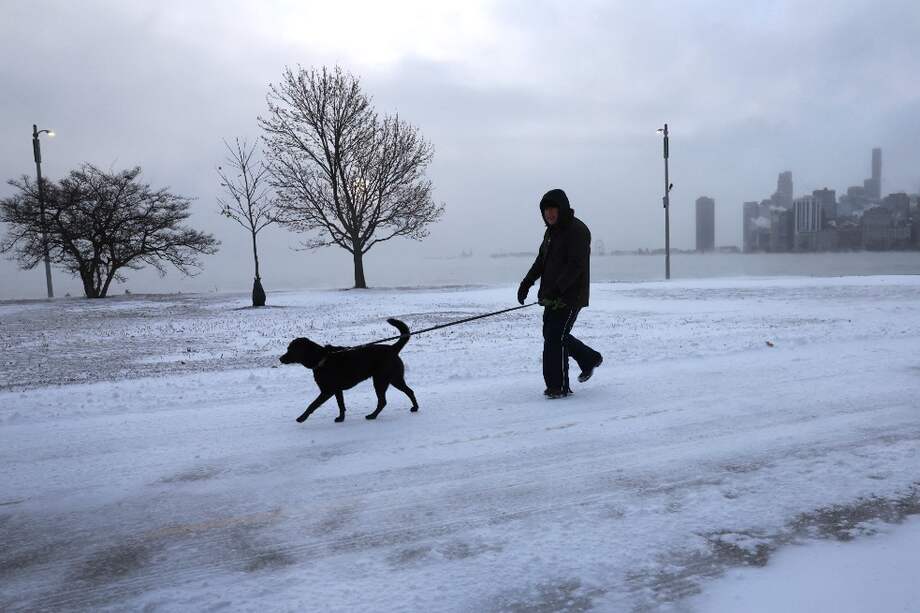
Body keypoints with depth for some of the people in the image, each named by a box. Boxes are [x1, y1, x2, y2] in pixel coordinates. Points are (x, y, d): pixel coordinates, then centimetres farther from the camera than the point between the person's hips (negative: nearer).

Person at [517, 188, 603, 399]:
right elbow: (541, 261, 19)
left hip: (571, 296, -9)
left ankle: (559, 386, 0)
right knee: (551, 334, 15)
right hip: (553, 297, 9)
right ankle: (590, 359, 34)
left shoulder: (578, 231, -13)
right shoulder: (551, 231, 15)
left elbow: (575, 266, -22)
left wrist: (557, 288, -31)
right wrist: (527, 283, 7)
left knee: (555, 338, -11)